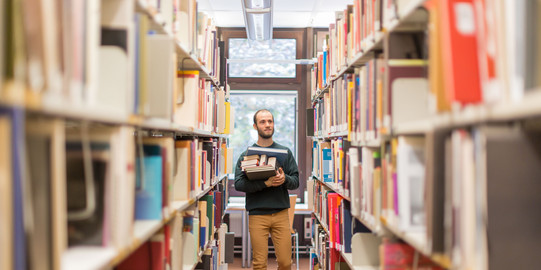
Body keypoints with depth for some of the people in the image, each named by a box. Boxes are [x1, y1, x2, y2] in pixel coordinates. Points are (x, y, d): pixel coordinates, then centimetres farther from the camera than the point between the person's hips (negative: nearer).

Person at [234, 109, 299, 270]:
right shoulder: (246, 155, 5)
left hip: (281, 213, 1)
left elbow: (296, 182, 7)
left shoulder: (285, 152, 11)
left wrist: (285, 179, -16)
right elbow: (238, 184, -6)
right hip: (257, 214, -1)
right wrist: (265, 183, -19)